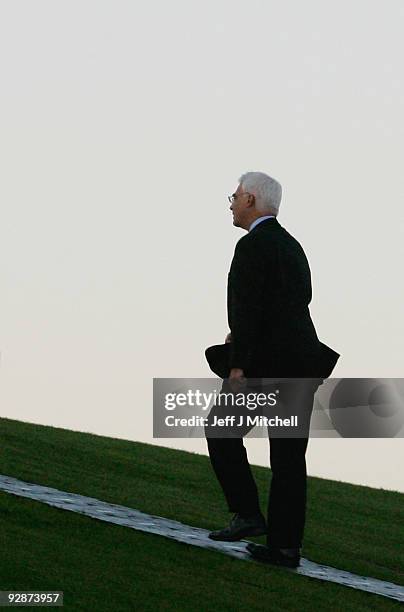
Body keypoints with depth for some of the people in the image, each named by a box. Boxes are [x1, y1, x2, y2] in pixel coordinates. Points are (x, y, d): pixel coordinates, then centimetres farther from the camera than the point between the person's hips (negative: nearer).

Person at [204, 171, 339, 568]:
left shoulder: (252, 246, -9)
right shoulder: (291, 246, 18)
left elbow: (248, 308, -17)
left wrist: (238, 366, -19)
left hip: (264, 362, -7)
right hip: (302, 364, 7)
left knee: (221, 431, 11)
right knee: (288, 457, 6)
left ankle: (247, 513, 2)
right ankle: (285, 546, 3)